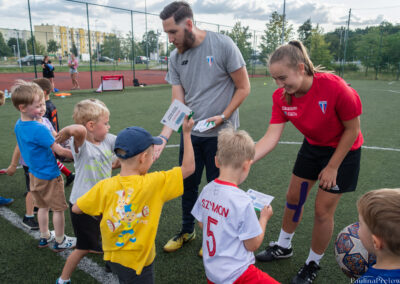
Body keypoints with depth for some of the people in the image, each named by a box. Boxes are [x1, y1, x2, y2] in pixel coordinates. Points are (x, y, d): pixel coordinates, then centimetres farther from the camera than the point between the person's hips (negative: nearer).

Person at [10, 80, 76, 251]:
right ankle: (60, 241, 25)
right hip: (49, 175, -8)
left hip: (34, 173, 8)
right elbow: (60, 151, -23)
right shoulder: (39, 129, -28)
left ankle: (44, 237, 40)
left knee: (42, 206, 24)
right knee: (58, 209, 10)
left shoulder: (18, 125, -1)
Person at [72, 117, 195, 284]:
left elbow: (76, 209, -4)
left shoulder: (105, 186, -14)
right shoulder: (155, 183, -23)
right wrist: (187, 133, -12)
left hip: (112, 257, 5)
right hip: (138, 262, -4)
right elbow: (188, 168, -15)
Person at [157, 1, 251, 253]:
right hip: (191, 134, 5)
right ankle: (187, 231, 41)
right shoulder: (176, 57, 0)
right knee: (188, 185, 16)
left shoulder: (222, 45, -12)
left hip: (220, 135, -4)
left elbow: (243, 88, -7)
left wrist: (223, 116, -19)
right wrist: (163, 138, -16)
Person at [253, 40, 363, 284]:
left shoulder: (335, 87, -33)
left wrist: (332, 167, -15)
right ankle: (284, 247, 39)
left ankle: (313, 264, 27)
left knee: (323, 210, 1)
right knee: (294, 198, 13)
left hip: (342, 150, -5)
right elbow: (271, 137, -23)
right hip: (312, 146, 5)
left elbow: (352, 130, -20)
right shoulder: (281, 97, -18)